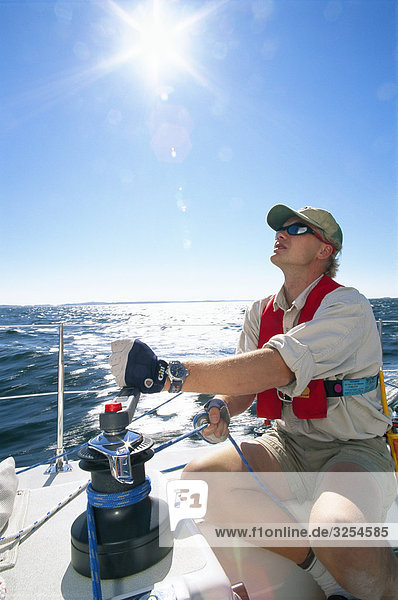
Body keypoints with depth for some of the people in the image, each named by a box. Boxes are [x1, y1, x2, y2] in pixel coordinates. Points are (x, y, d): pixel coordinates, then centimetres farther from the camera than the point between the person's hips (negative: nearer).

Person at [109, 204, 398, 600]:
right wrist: (220, 407, -20)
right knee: (199, 478, -16)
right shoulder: (261, 312, 7)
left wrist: (167, 373, -36)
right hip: (288, 445, 6)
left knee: (334, 532, -37)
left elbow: (277, 367, -31)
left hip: (352, 449, -5)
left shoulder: (347, 305, -15)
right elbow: (244, 382, 5)